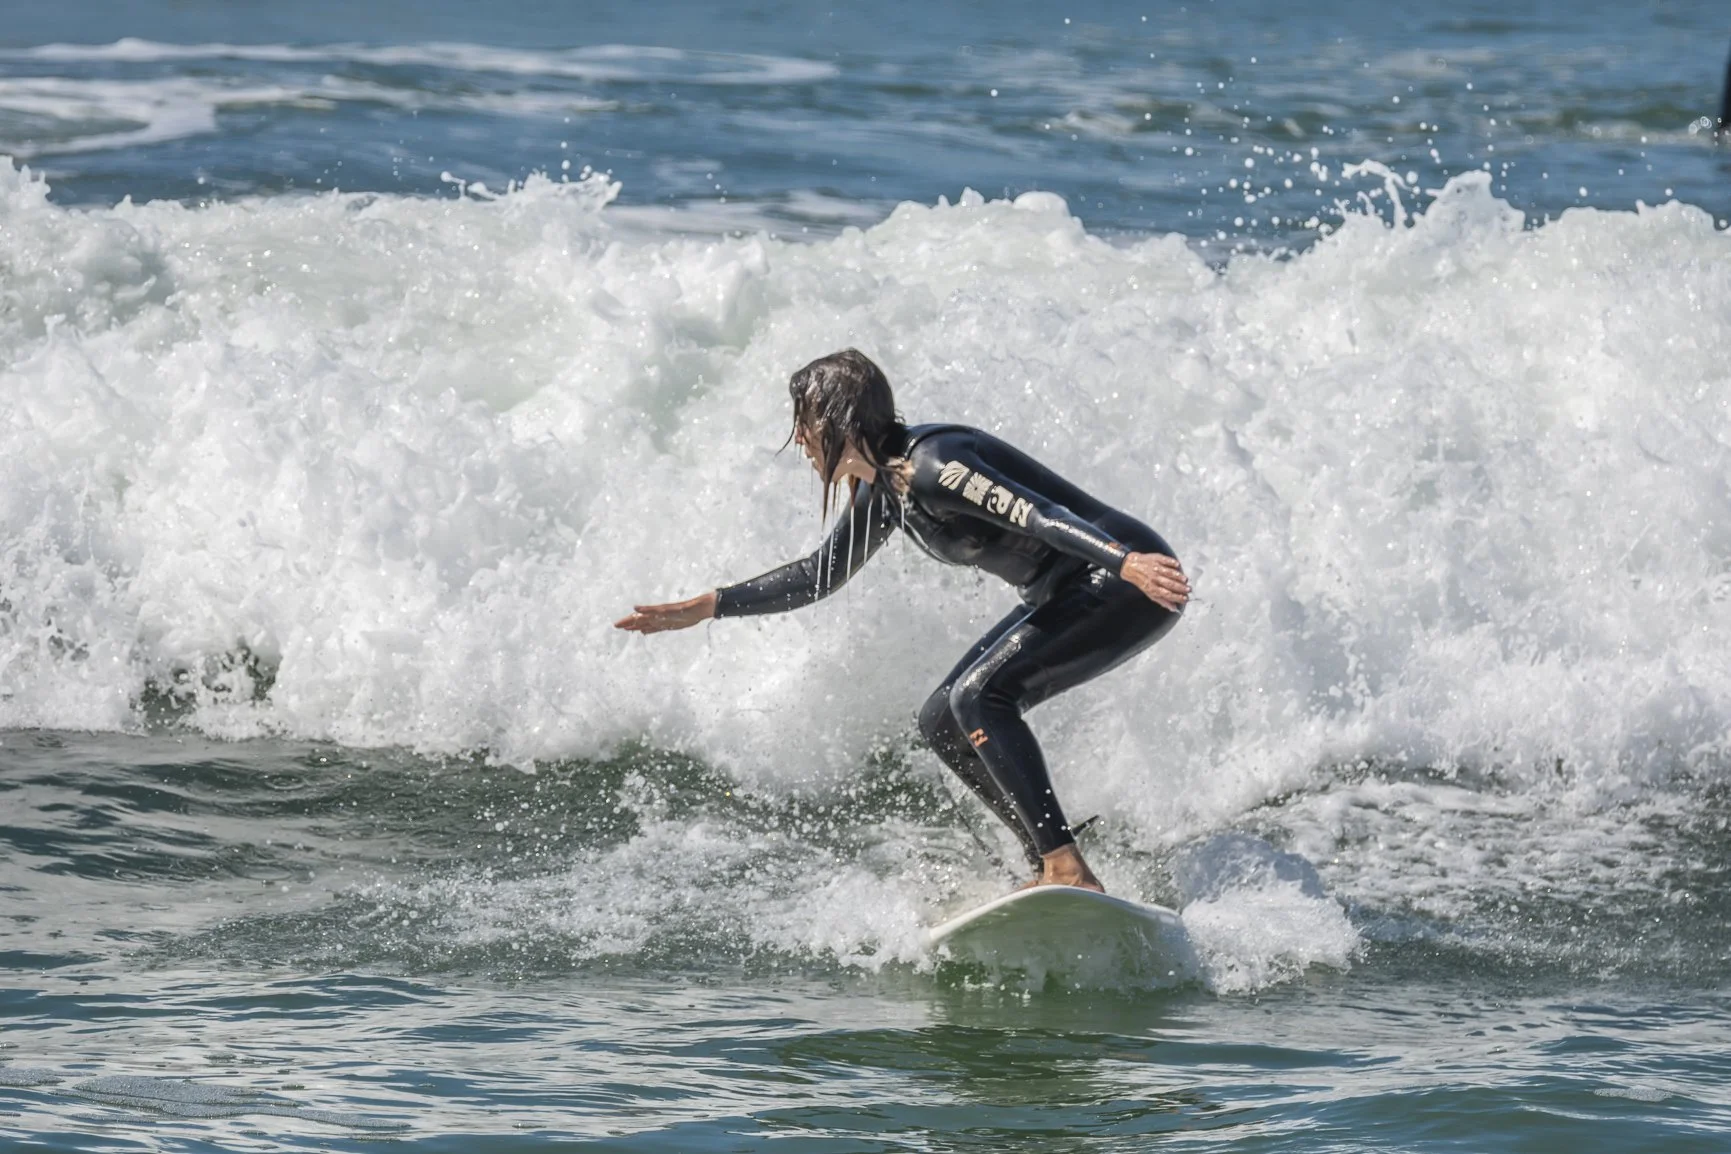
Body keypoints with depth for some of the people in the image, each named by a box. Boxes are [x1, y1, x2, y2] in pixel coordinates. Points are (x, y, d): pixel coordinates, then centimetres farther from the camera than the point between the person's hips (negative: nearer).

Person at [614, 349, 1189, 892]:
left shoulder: (931, 466, -21)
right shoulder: (881, 487, 8)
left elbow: (1041, 516, -31)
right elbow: (820, 574, 22)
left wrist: (1129, 562, -44)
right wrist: (706, 607, 20)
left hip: (1127, 581, -10)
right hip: (1066, 595, 10)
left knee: (979, 697, -22)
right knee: (943, 720, 7)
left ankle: (1070, 872, -24)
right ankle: (1053, 870, 4)